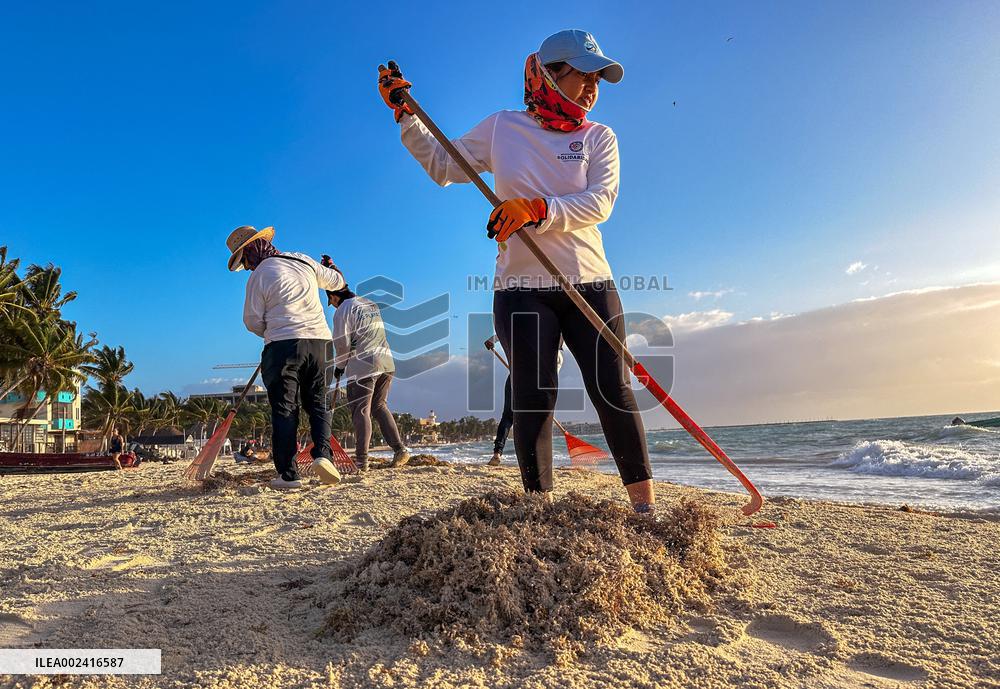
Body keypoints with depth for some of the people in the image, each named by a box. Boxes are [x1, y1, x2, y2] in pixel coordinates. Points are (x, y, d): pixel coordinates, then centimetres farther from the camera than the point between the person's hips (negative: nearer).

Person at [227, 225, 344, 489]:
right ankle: (322, 454, -7)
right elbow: (337, 282, 24)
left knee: (284, 410, 2)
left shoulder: (258, 276, -3)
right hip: (319, 341, 4)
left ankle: (288, 474, 1)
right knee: (317, 404, 13)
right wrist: (332, 270, 47)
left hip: (283, 345, -4)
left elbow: (253, 322, -1)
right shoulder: (304, 261, 11)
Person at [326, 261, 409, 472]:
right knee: (379, 407, 17)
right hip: (386, 361, 7)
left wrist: (340, 366, 8)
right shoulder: (371, 303, 18)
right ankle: (400, 450, 9)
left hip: (363, 366, -7)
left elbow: (342, 343, -7)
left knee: (361, 411, -2)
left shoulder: (343, 310, -4)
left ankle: (361, 461, -3)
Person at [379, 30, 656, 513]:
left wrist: (537, 210, -23)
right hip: (521, 288, 0)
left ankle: (645, 506, 8)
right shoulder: (502, 129, 9)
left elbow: (600, 202, -9)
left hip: (590, 284, 1)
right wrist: (406, 114, 11)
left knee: (612, 391, -2)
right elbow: (442, 166, 19)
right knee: (533, 399, -4)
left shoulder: (598, 137, 8)